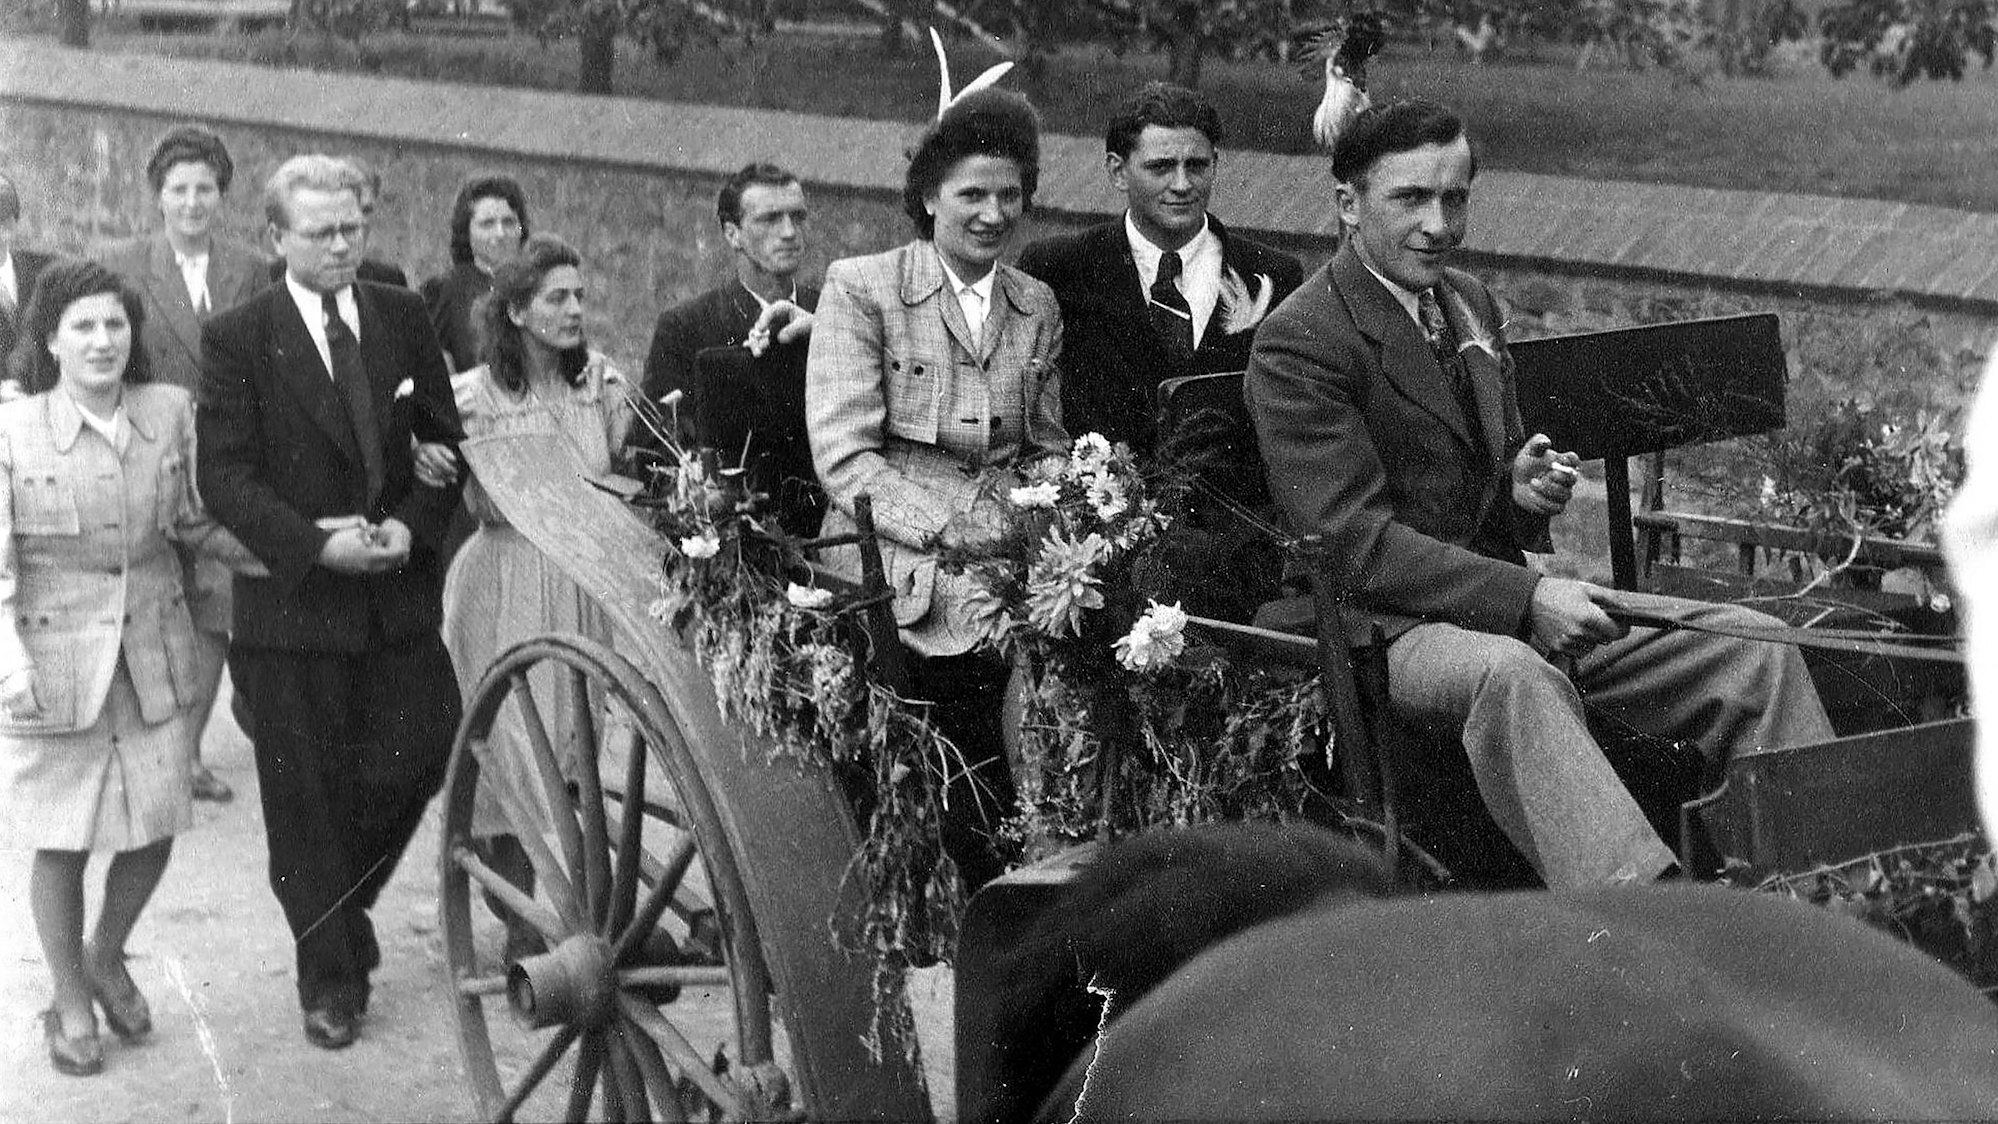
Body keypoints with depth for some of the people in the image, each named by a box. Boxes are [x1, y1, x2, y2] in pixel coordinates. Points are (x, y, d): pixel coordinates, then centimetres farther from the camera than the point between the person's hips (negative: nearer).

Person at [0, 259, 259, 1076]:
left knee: (154, 831, 9)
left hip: (155, 659, 3)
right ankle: (70, 1002, 29)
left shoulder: (171, 411, -2)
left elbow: (196, 522, 9)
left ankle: (106, 957, 39)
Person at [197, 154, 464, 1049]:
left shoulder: (404, 319, 6)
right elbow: (224, 475, -9)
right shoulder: (236, 338, -6)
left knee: (412, 765, 2)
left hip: (400, 593, 3)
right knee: (307, 799, 5)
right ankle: (329, 979, 19)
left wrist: (411, 524, -9)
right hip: (294, 600, -3)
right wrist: (317, 546, -19)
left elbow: (445, 440, 8)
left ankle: (340, 906, 31)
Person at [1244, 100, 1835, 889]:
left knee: (1758, 650, -6)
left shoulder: (1470, 304, 17)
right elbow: (1355, 542, -18)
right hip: (1390, 620, -8)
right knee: (1512, 674, -41)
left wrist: (1525, 490, 1)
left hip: (1515, 592, 8)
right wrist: (1526, 599, -24)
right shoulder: (1299, 342, -10)